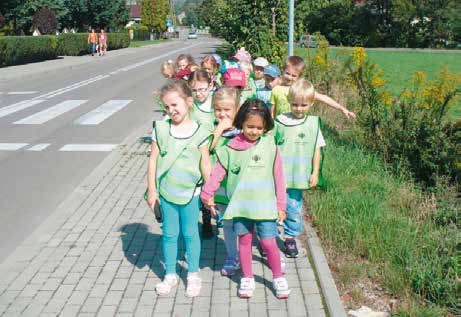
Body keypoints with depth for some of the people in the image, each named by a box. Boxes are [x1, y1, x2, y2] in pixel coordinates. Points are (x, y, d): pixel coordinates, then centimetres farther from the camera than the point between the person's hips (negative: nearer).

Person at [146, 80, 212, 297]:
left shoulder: (199, 133, -7)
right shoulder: (161, 129, -4)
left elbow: (205, 165, -3)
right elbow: (153, 160, -1)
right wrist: (151, 190, -3)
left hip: (189, 192, -1)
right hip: (166, 191, 1)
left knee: (190, 233, 11)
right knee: (169, 234, 12)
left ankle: (193, 275, 26)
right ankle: (170, 275, 26)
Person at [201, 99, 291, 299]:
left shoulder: (270, 145, -1)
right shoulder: (232, 148, -1)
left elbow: (278, 176, 2)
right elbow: (218, 172, 8)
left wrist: (281, 205, 3)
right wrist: (207, 194, 9)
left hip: (265, 204, -1)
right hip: (240, 204, 1)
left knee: (268, 243, 0)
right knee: (244, 240, 11)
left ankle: (278, 277, 21)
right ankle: (247, 278, 27)